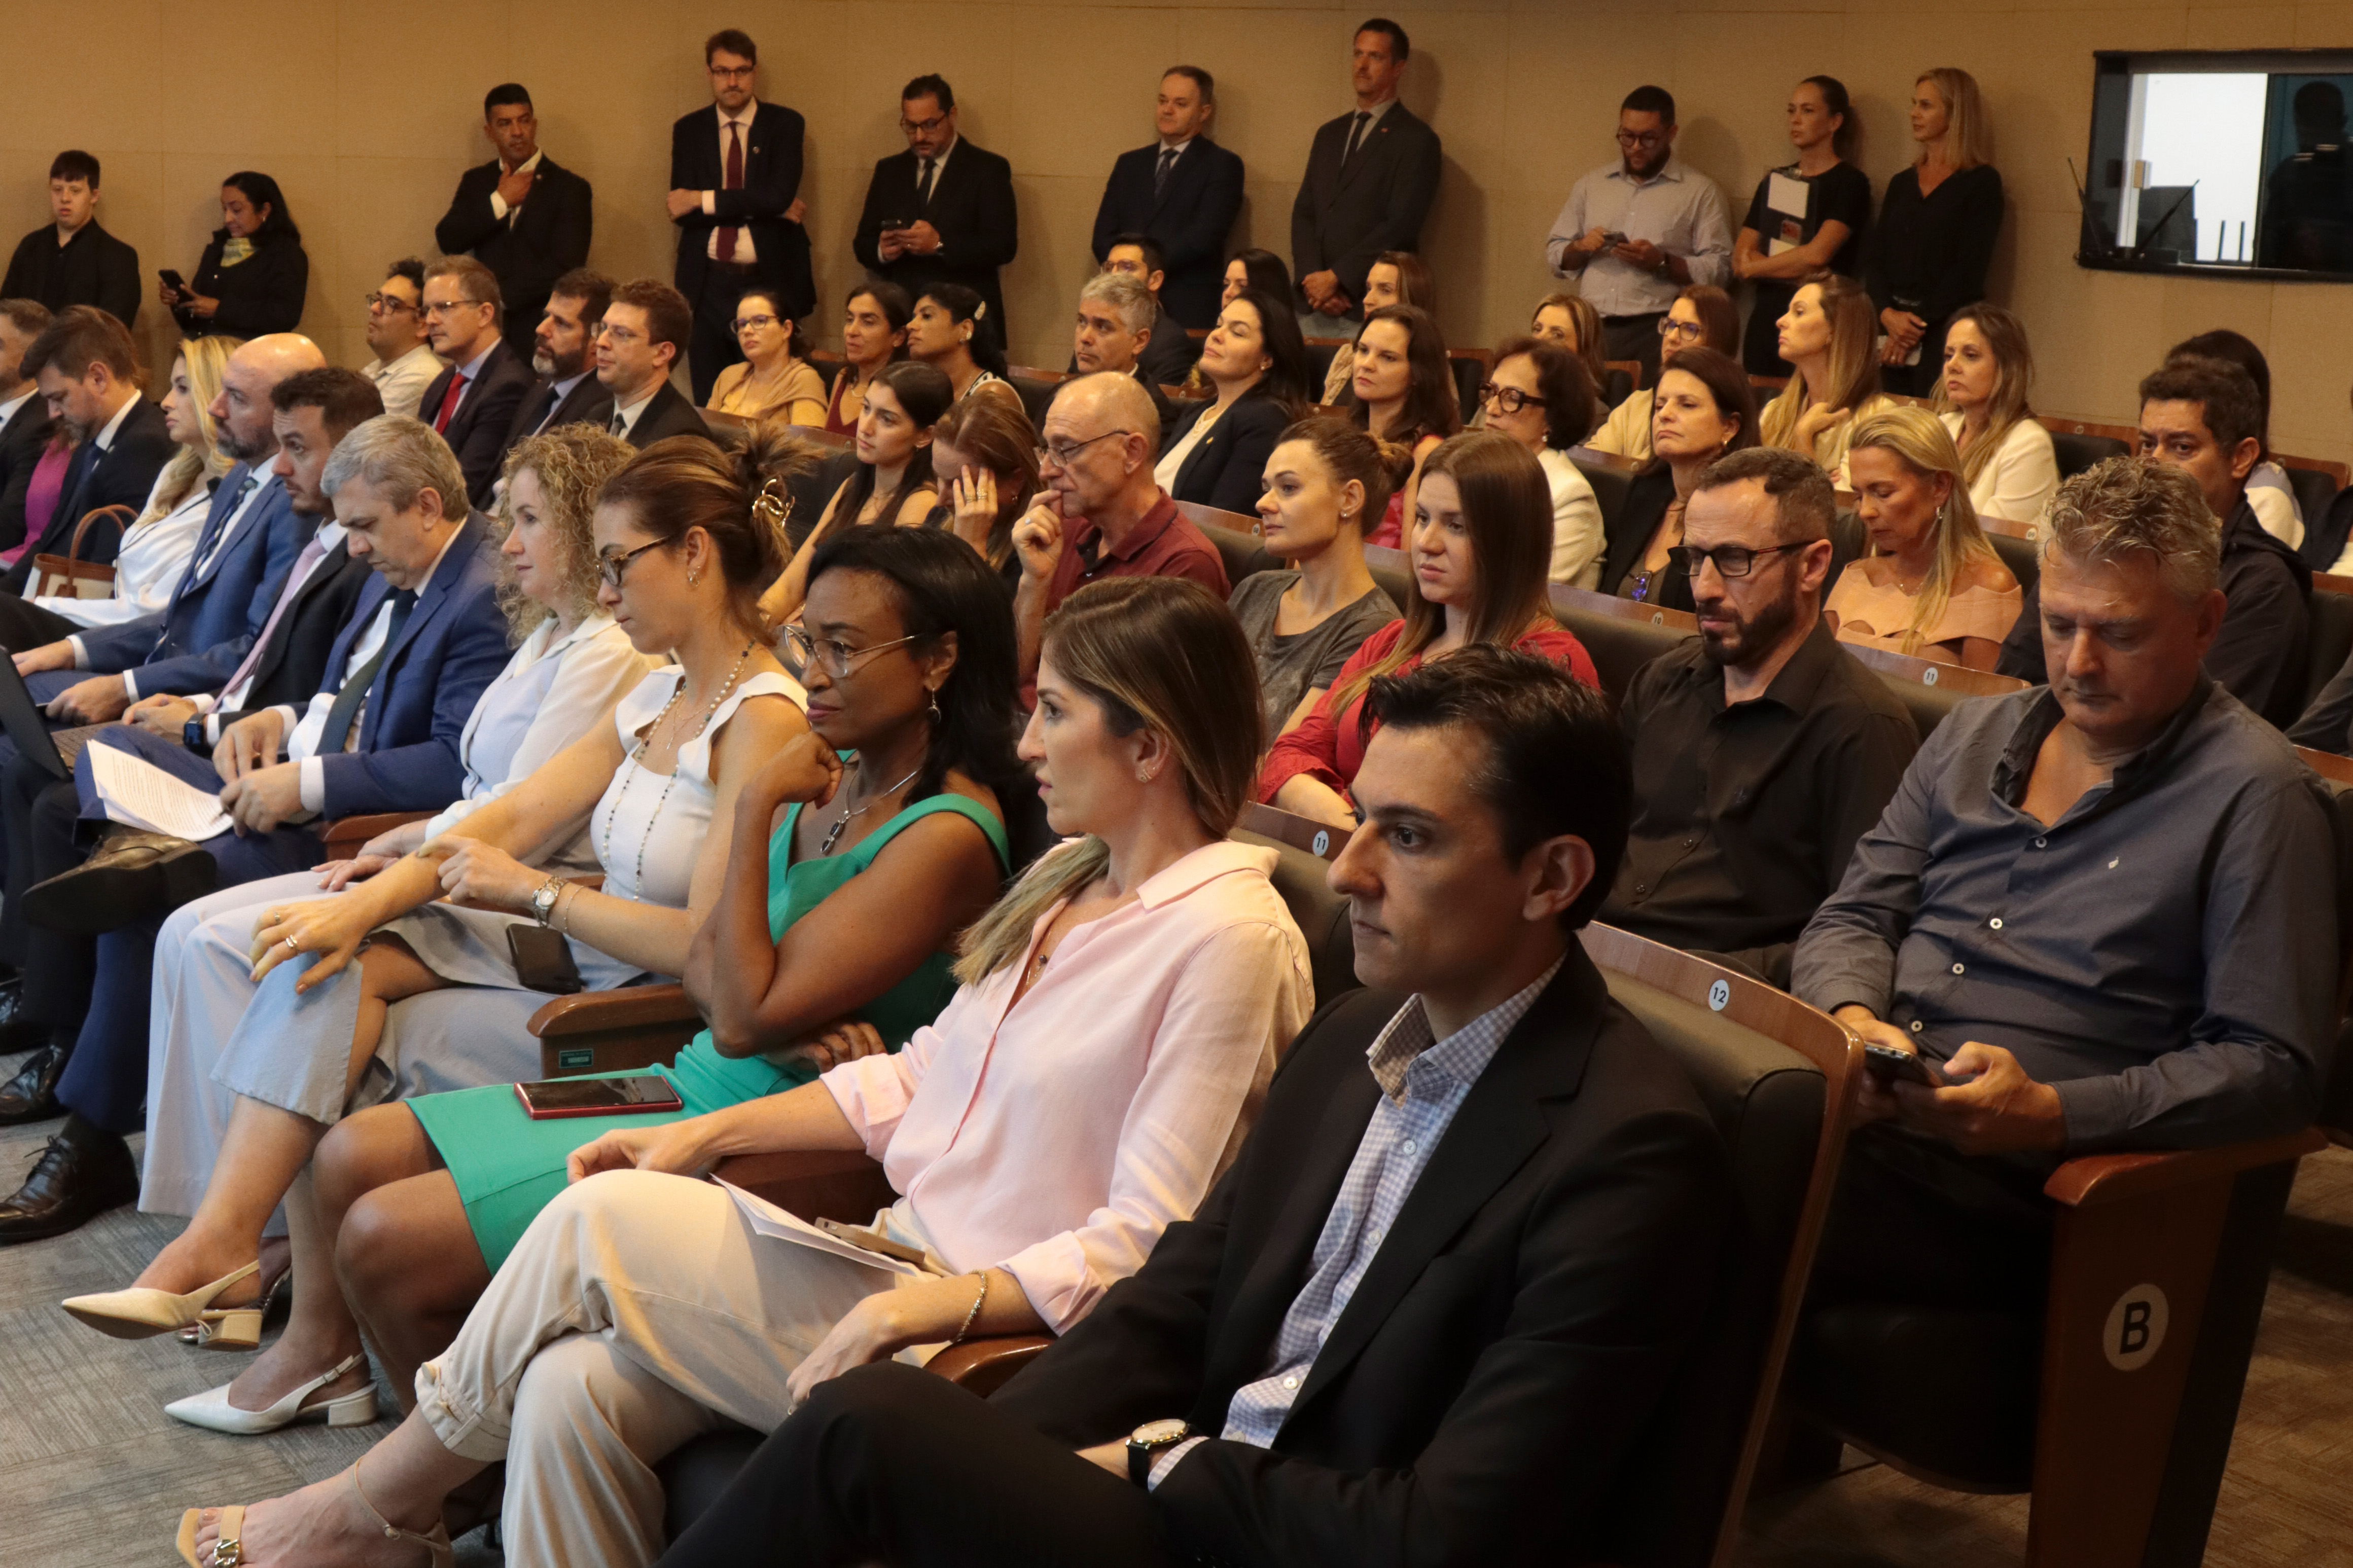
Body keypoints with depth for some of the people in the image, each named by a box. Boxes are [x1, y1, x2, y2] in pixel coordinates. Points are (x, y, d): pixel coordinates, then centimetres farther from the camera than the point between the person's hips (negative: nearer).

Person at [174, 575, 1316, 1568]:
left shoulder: (1230, 937, -16)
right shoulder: (1070, 880, 13)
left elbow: (1146, 1246, -19)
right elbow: (922, 1075, 17)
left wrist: (914, 1311, -26)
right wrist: (707, 1134, 9)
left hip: (995, 1334, -8)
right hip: (896, 1268, 8)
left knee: (596, 1224, -12)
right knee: (574, 1388, -13)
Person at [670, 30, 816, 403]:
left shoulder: (785, 124, 2)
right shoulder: (688, 130, 8)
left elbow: (779, 195, -14)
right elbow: (682, 210, -4)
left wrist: (704, 200, -14)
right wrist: (761, 207, -12)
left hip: (770, 280, -2)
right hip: (708, 284, 2)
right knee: (709, 403, 5)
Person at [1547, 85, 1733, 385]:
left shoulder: (1700, 191, 7)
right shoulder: (1591, 185, 19)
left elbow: (1718, 269, 0)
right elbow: (1554, 256, 21)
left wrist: (1662, 263, -13)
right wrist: (1580, 248, 0)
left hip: (1656, 334, -3)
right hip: (1591, 328, 3)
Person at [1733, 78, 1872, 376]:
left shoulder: (1850, 183, -2)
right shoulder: (1775, 182, 16)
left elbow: (1817, 254, -14)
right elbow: (1740, 258, 7)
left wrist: (1755, 267, -1)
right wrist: (1798, 270, -9)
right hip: (1765, 322, 6)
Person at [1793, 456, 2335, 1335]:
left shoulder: (2255, 798, 1)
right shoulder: (1973, 736, 20)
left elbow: (2269, 1068, -6)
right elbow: (1854, 918, 21)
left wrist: (2050, 1112, -18)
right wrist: (1852, 1017, -4)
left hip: (2015, 1172, -6)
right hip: (1856, 1104, 6)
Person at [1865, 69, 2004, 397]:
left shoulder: (1981, 182, -1)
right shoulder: (1902, 183, 17)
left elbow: (1969, 268, -9)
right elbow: (1874, 258, 9)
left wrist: (1918, 325, -14)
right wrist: (1888, 314, -10)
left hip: (1945, 332, -5)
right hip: (1894, 333, 5)